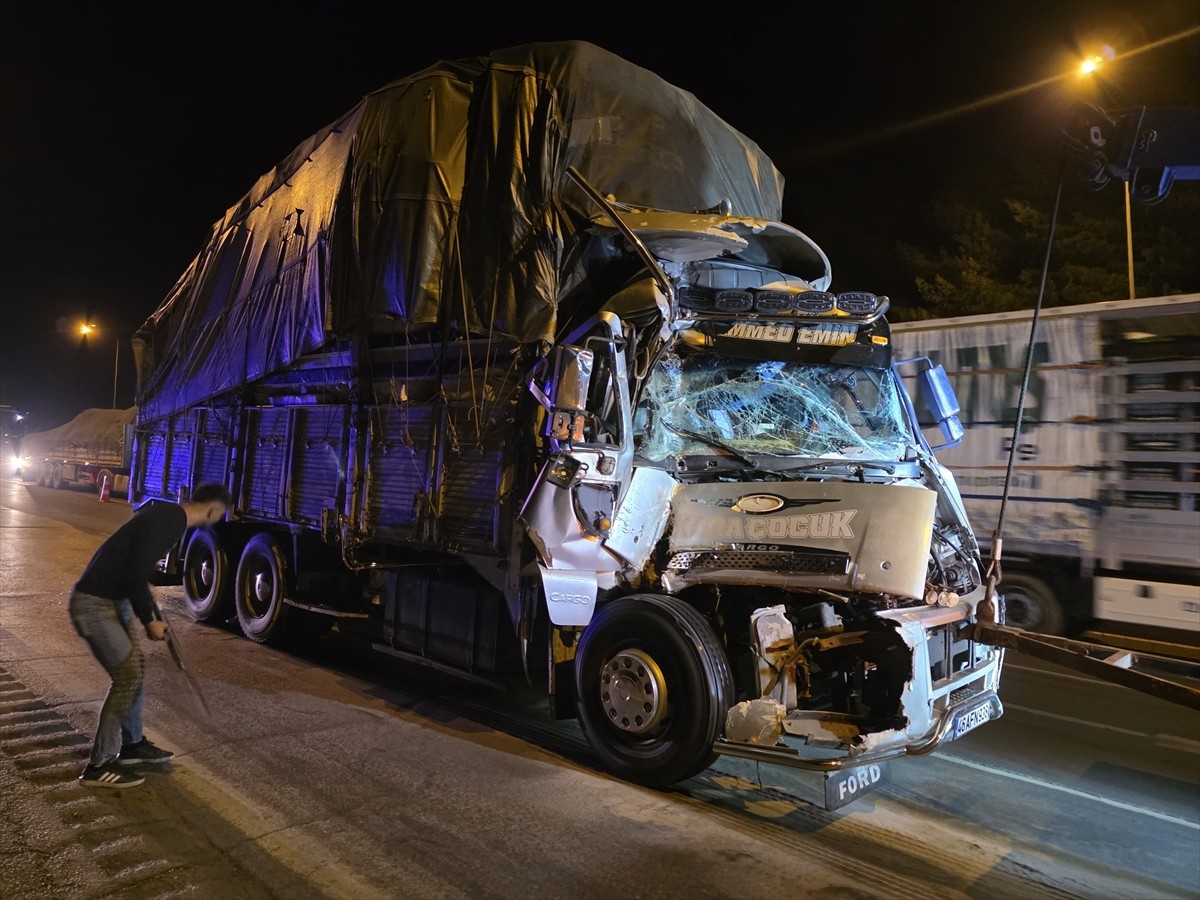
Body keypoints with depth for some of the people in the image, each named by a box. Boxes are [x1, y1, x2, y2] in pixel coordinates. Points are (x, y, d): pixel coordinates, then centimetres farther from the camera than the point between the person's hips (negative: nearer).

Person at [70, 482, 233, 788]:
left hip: (114, 598, 10)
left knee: (134, 667, 16)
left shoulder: (166, 514, 10)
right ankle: (99, 765, 5)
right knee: (127, 676, -6)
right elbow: (137, 575, -26)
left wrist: (151, 614, 20)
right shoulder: (169, 521, -21)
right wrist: (150, 620, -13)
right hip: (94, 603, -10)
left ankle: (132, 745, 29)